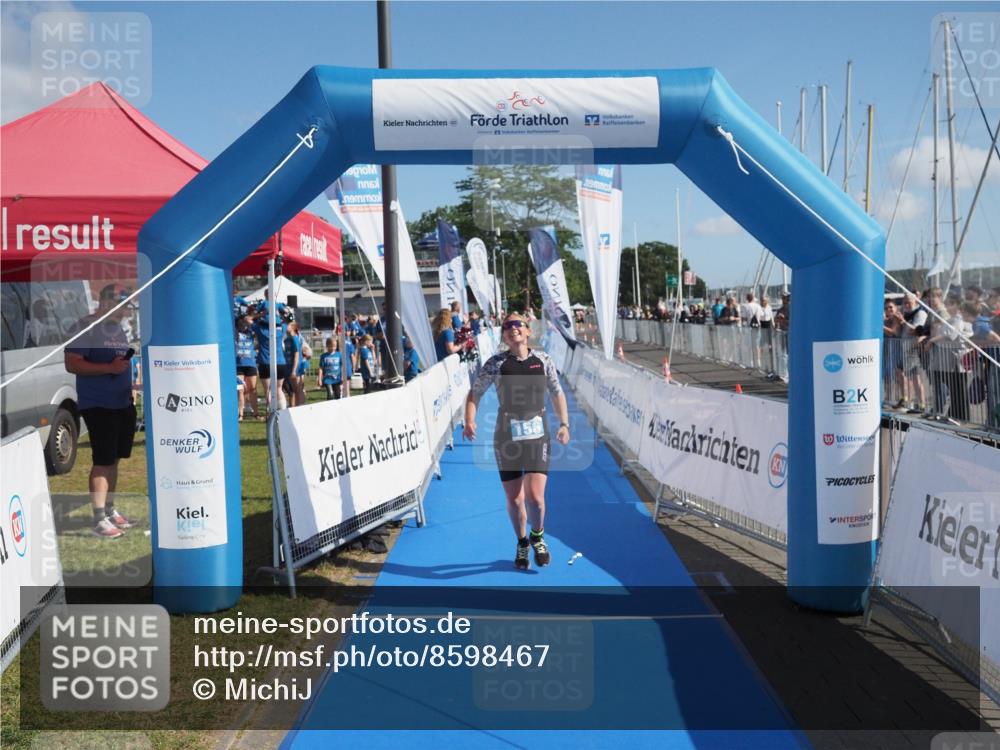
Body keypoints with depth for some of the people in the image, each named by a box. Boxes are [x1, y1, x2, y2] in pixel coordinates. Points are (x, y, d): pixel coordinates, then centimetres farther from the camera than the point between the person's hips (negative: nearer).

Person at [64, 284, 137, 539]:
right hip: (98, 405, -8)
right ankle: (99, 520, -3)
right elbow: (71, 363, -16)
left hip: (123, 404, 8)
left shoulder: (119, 328, 14)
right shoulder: (87, 326, -10)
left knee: (114, 459, 13)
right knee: (103, 461, -8)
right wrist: (109, 368, -25)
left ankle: (110, 510, 23)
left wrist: (130, 386, 13)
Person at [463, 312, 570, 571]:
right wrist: (470, 421, -12)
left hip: (538, 435, 0)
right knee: (514, 499, 6)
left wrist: (564, 424, 5)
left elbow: (557, 393, 14)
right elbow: (475, 393, 4)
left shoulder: (543, 360, 3)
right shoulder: (496, 363, -1)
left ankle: (538, 536, 21)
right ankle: (522, 543, 33)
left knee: (535, 497, -11)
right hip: (506, 437, 0)